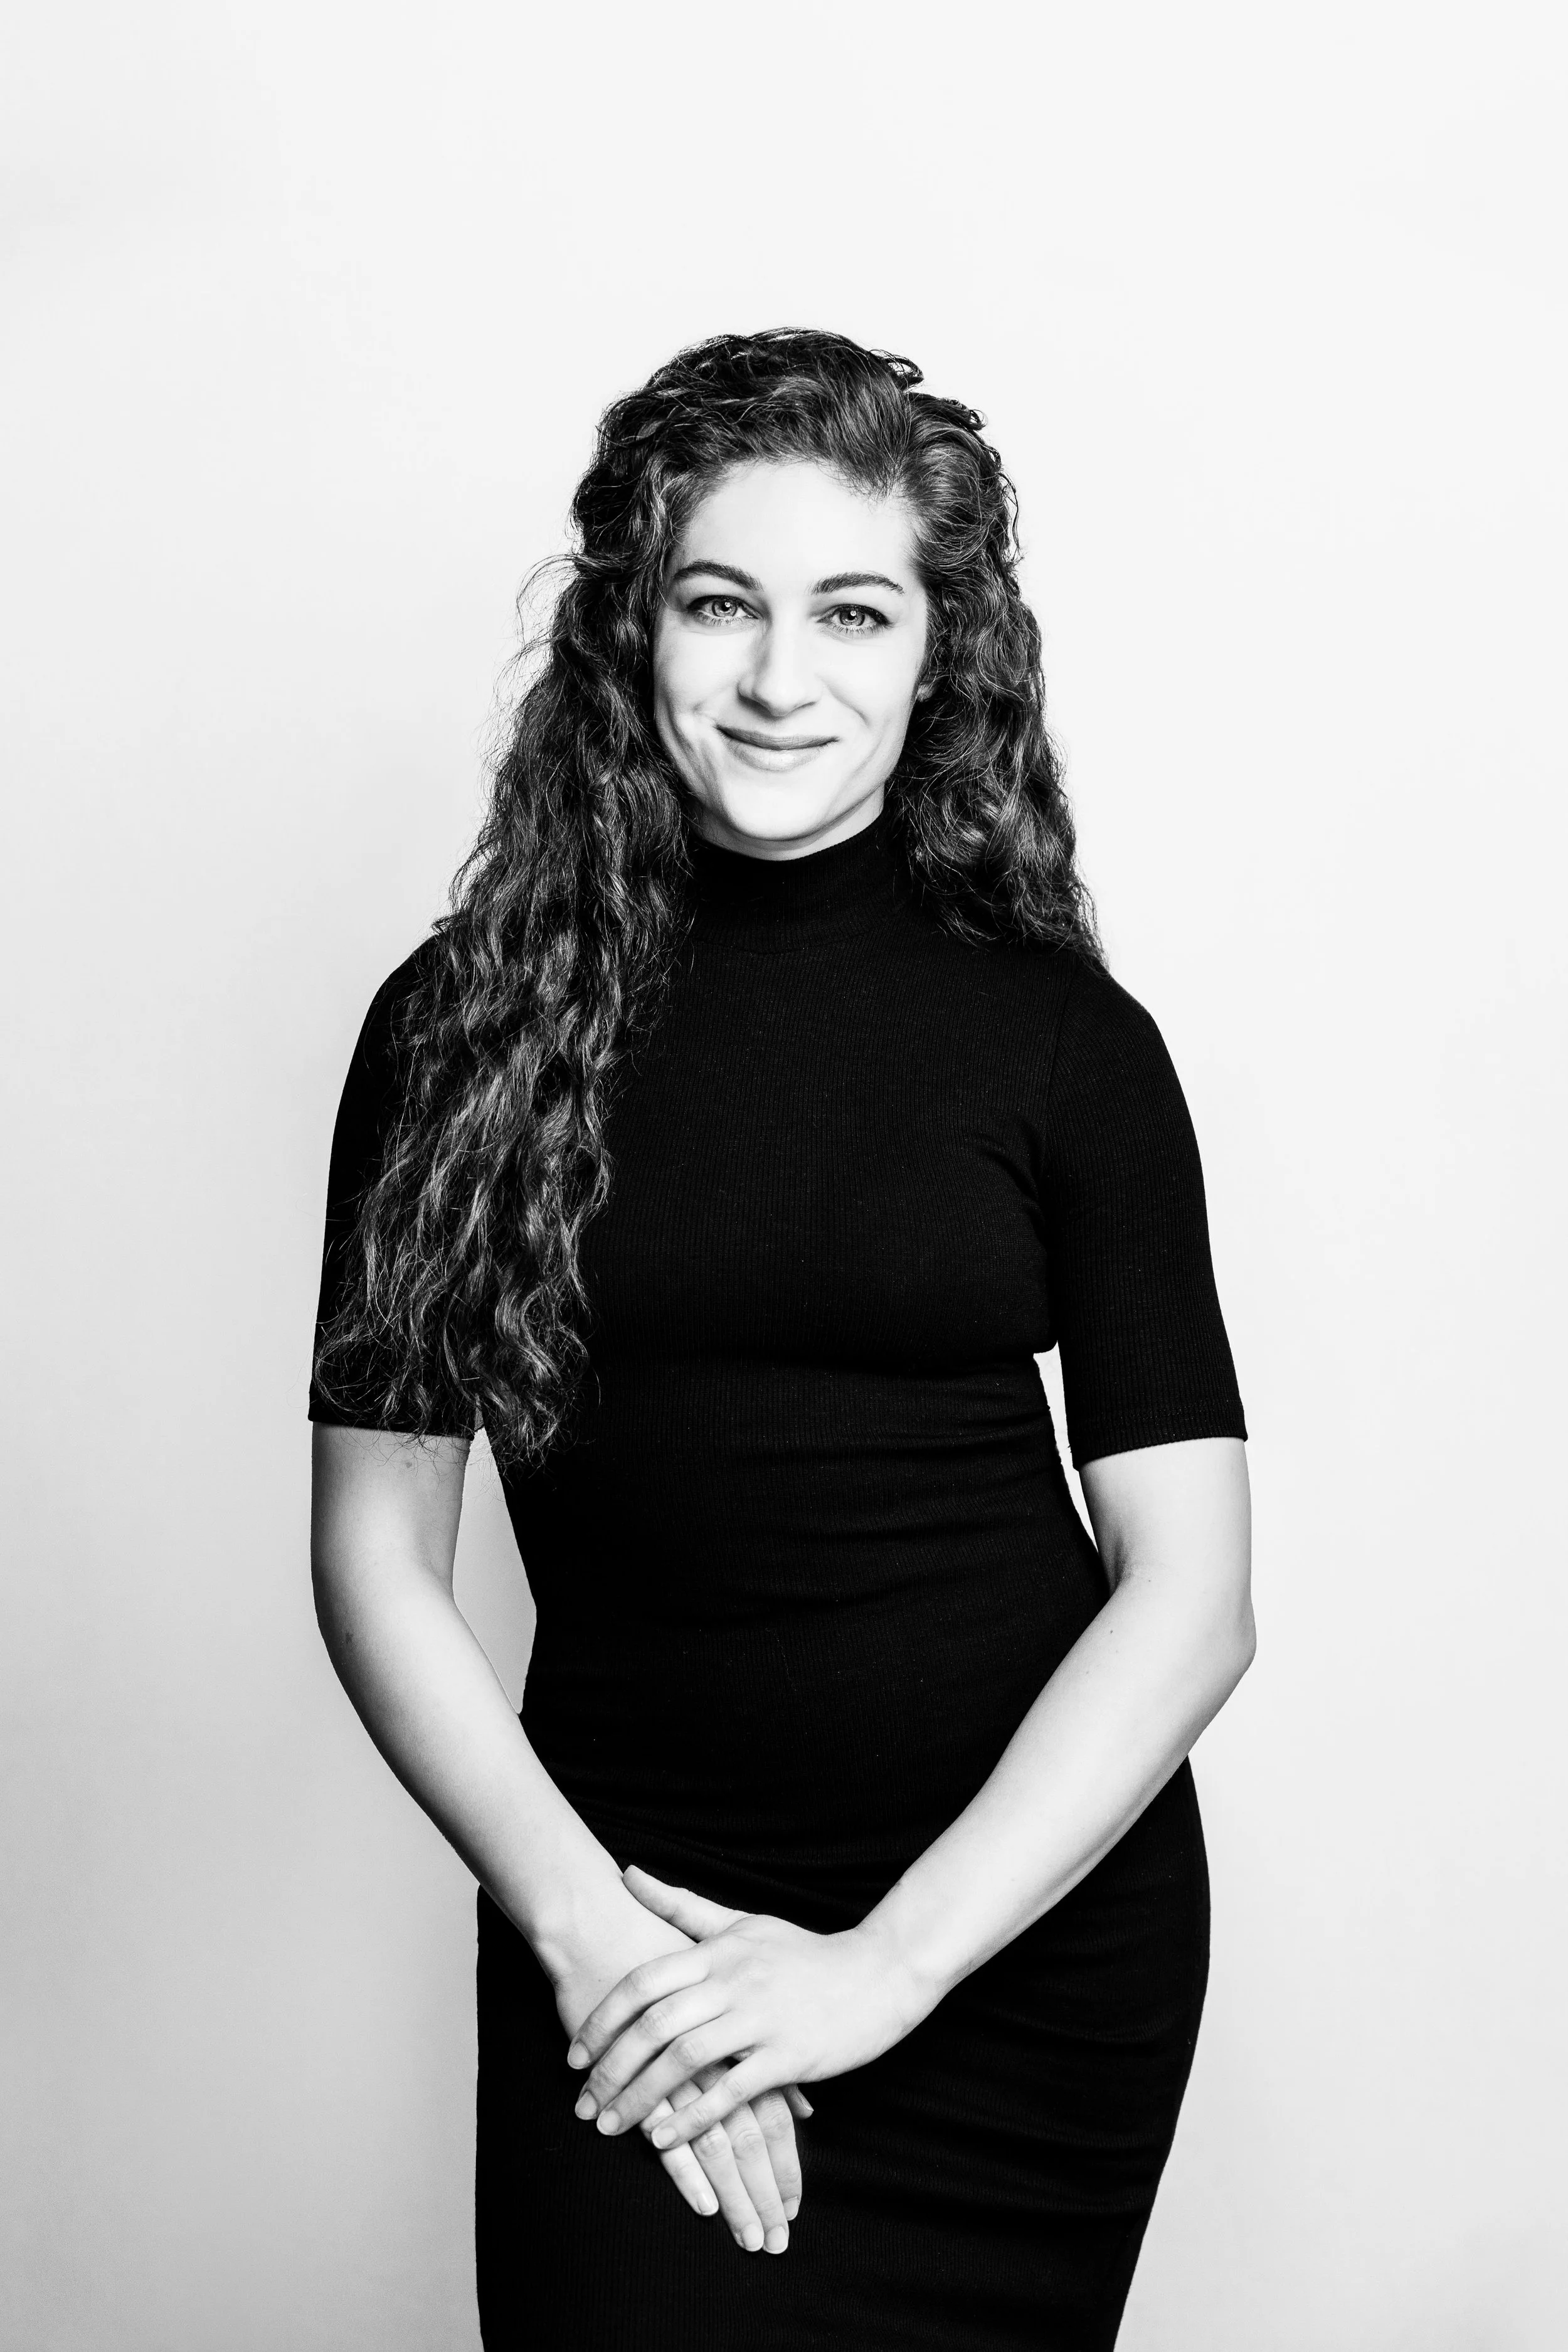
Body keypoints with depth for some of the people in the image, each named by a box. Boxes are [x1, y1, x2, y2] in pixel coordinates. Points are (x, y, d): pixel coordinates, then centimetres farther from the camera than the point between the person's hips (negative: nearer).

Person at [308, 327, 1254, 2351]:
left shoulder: (1063, 1040, -4)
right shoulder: (468, 1022, -2)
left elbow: (1191, 1589, -6)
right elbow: (376, 1550, -1)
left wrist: (883, 1962, -13)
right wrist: (581, 1918, -11)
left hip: (1032, 1918, 1)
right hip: (622, 1920, 0)